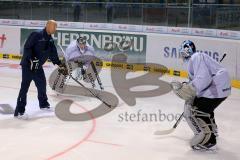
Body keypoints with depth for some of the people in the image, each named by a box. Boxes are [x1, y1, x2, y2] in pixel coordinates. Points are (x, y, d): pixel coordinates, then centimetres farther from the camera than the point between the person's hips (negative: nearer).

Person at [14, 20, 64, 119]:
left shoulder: (50, 39, 9)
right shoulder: (36, 35, -18)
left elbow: (52, 53, 17)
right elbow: (27, 47, -21)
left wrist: (59, 63, 15)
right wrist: (32, 59, -29)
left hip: (38, 66, 9)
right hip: (28, 65, -9)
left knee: (42, 84, 19)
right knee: (25, 87, -10)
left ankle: (43, 104, 41)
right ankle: (19, 111, -8)